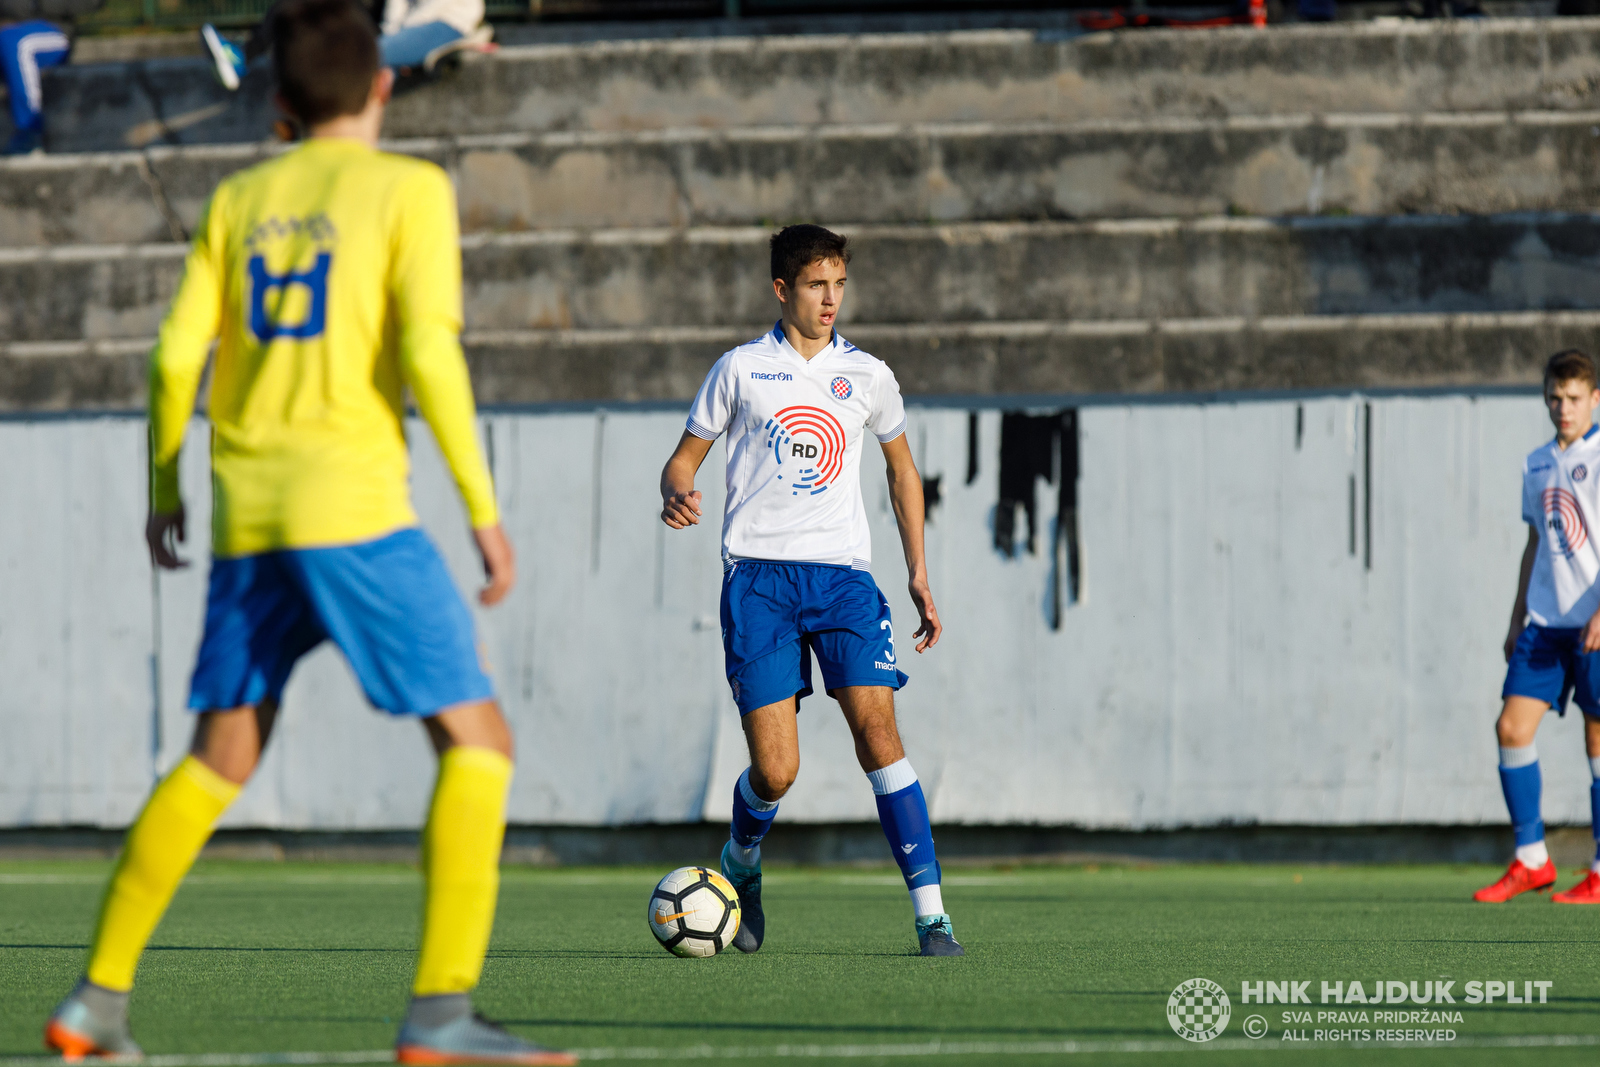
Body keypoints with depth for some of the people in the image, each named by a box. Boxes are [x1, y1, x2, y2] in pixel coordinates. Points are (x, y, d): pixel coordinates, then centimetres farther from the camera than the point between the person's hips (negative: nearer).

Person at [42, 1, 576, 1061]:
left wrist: (164, 488, 23)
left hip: (246, 520, 6)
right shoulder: (408, 188, 0)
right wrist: (484, 507, -9)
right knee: (476, 736, -3)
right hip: (355, 509, -6)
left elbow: (178, 353, 9)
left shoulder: (240, 200, 14)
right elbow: (428, 352, -12)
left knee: (221, 759, 15)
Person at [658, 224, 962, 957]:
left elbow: (902, 469, 24)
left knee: (876, 726, -18)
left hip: (841, 573, 1)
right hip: (758, 574, -1)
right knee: (775, 771, -9)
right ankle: (741, 862, 26)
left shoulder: (866, 376, 12)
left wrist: (919, 576, 17)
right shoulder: (741, 369, 7)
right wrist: (677, 497, -14)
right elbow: (684, 459, 11)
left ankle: (930, 913, -17)